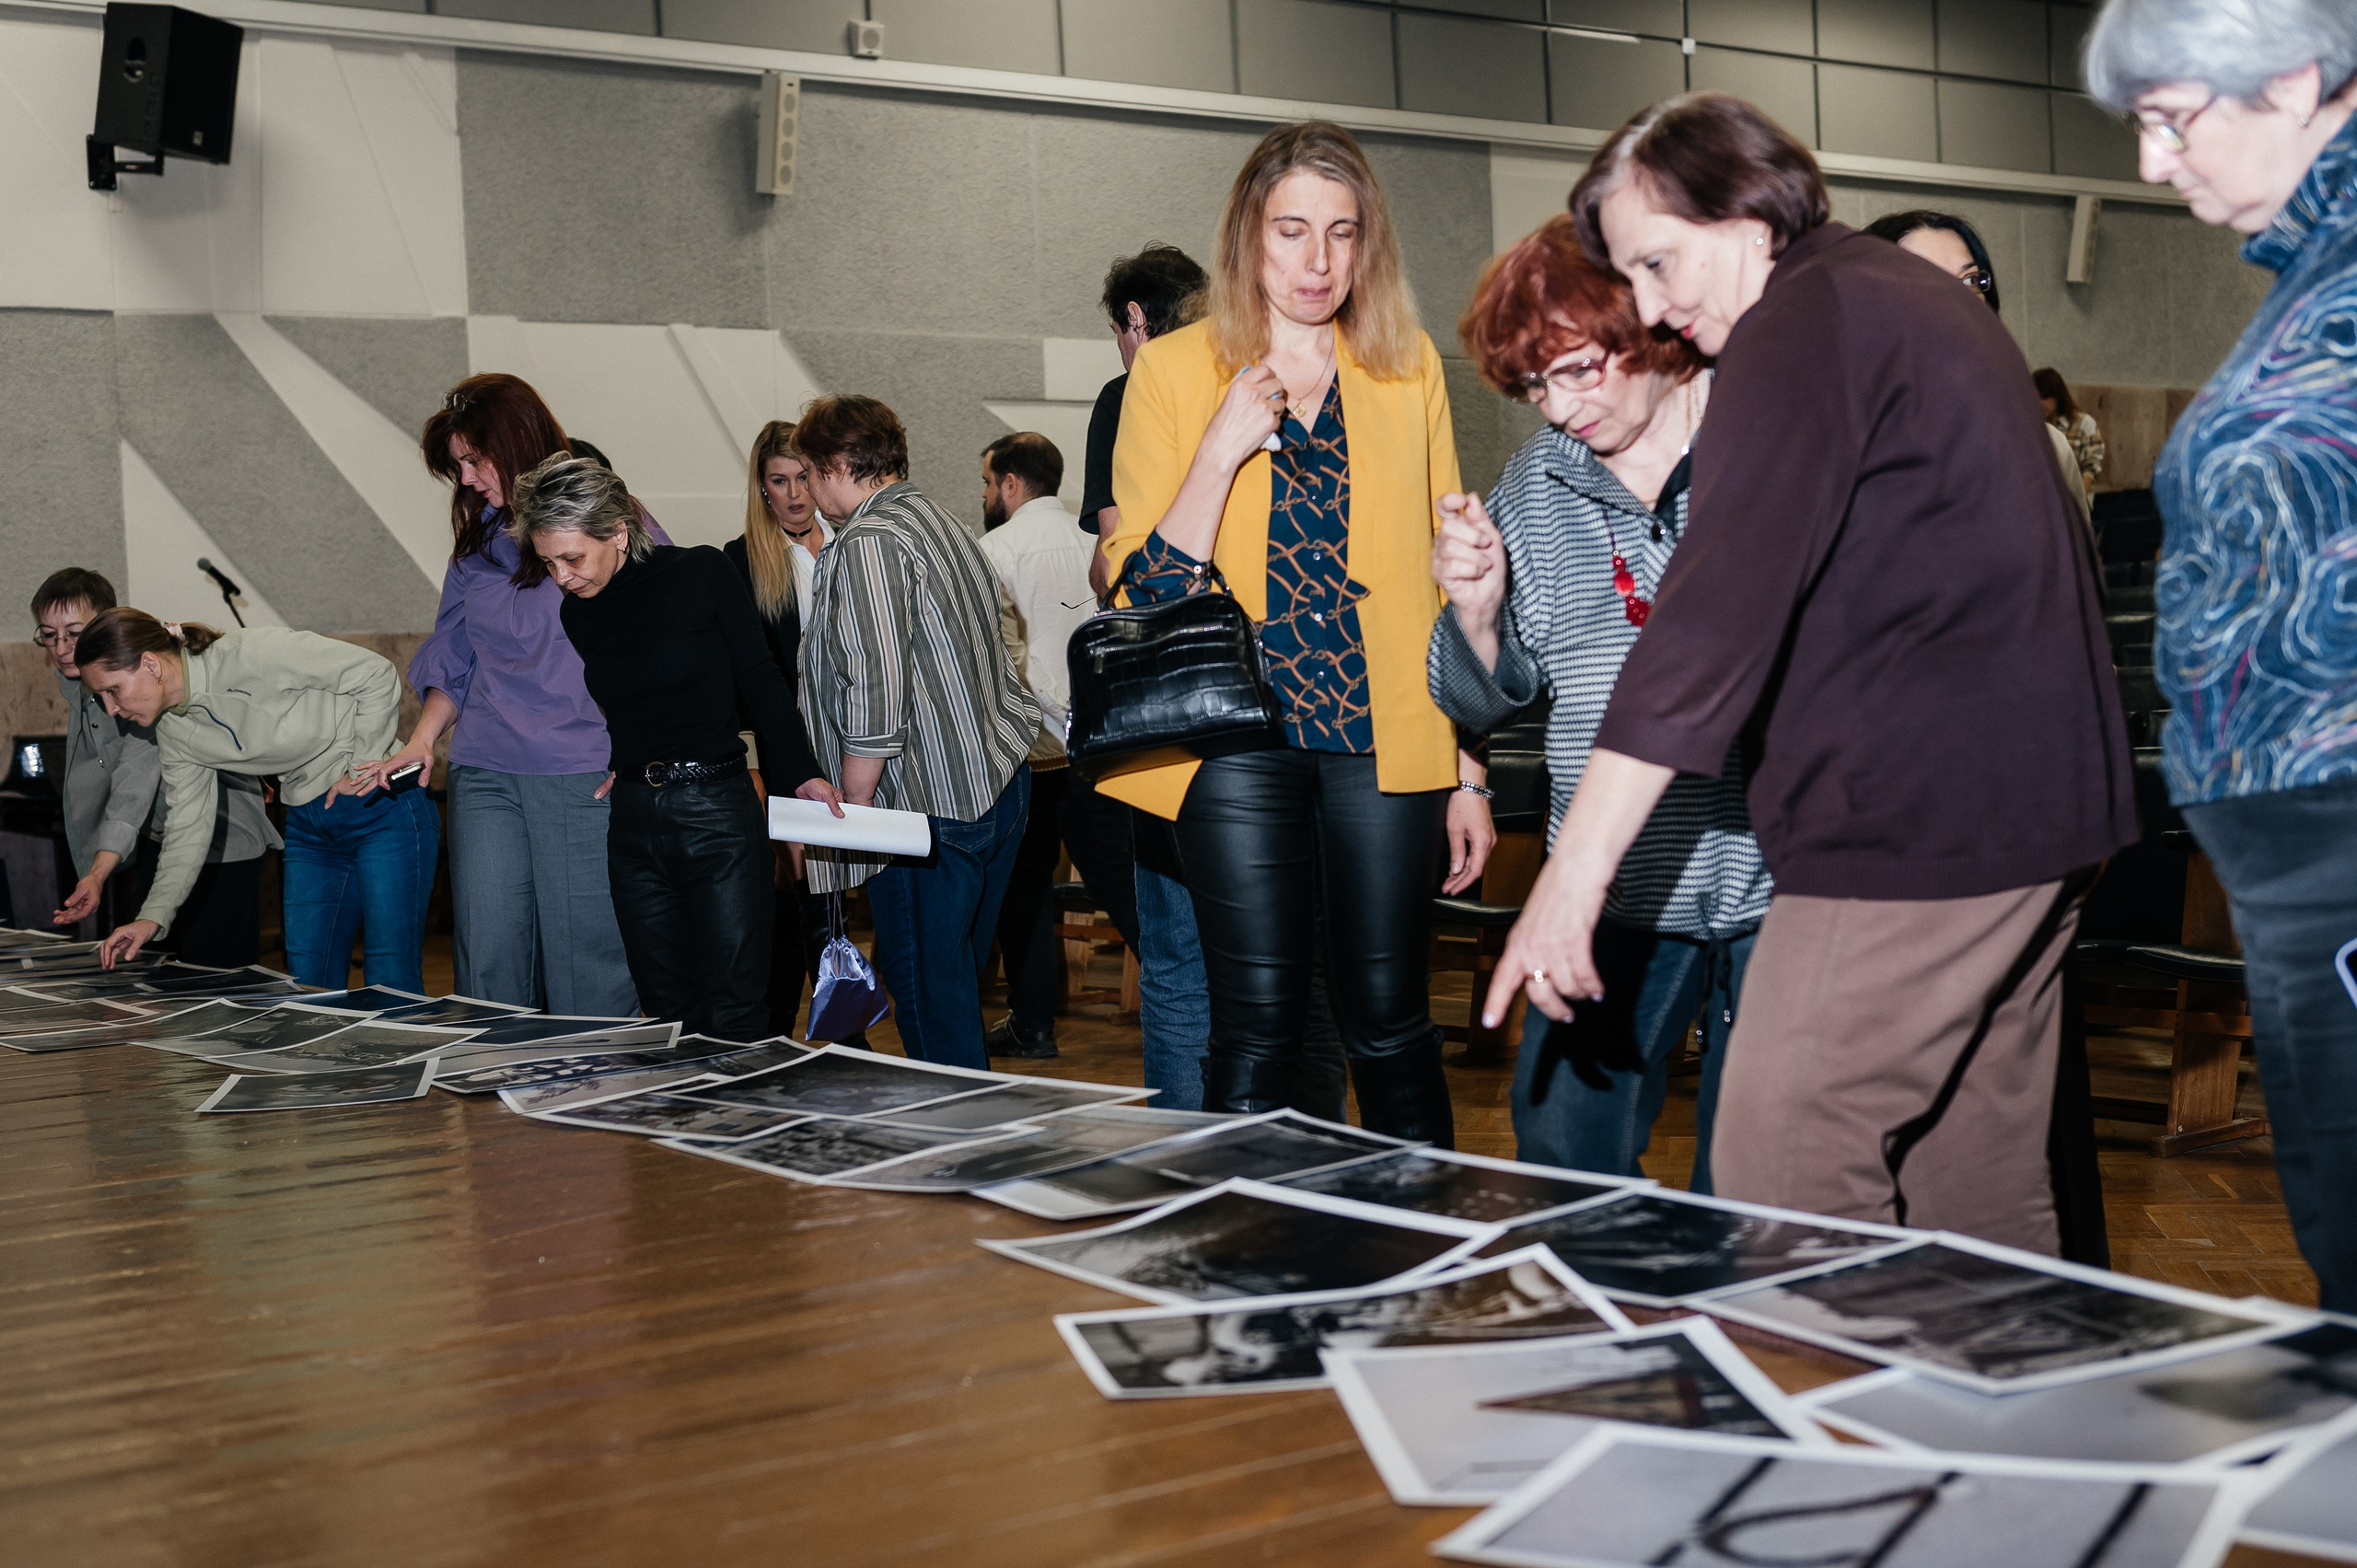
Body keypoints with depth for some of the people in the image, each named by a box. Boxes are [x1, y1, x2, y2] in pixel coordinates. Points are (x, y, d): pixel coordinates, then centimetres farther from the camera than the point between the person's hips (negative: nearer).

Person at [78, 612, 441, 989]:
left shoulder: (251, 653, -21)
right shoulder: (173, 732, 2)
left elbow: (378, 675, -18)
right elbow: (187, 827, 7)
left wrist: (359, 768, -15)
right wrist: (153, 916, -3)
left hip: (383, 807, -7)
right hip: (308, 827, 7)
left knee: (391, 986, -9)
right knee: (308, 987, 3)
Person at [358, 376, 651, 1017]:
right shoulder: (477, 540, 15)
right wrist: (421, 740, 7)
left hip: (586, 781, -5)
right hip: (485, 776, 5)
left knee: (588, 967, -2)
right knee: (486, 959, 3)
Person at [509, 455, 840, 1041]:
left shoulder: (702, 573, -7)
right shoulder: (574, 614, 6)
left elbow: (759, 679, -2)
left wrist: (802, 773, -6)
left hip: (719, 815, -4)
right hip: (633, 821, 5)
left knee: (732, 1020, -5)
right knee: (668, 1015, 8)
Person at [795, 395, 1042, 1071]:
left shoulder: (867, 545, -14)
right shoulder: (944, 525, 17)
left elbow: (875, 694, -21)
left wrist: (852, 807, -13)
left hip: (931, 806, -10)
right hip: (1002, 782, 10)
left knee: (927, 997, -2)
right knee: (960, 980, 17)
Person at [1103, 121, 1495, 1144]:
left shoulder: (1408, 368, 9)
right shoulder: (1173, 372, 3)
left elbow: (1445, 576, 12)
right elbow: (1146, 596, -2)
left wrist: (1467, 773, 8)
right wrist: (1222, 449, -15)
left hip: (1384, 747, 2)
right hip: (1239, 746, -1)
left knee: (1390, 1029, 4)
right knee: (1256, 1031, -1)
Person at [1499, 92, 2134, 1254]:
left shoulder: (1802, 322, -11)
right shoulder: (1928, 299, 20)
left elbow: (1713, 614, -20)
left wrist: (1573, 876, -22)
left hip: (1911, 821, -10)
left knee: (1783, 1195, -10)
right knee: (1980, 1189, 14)